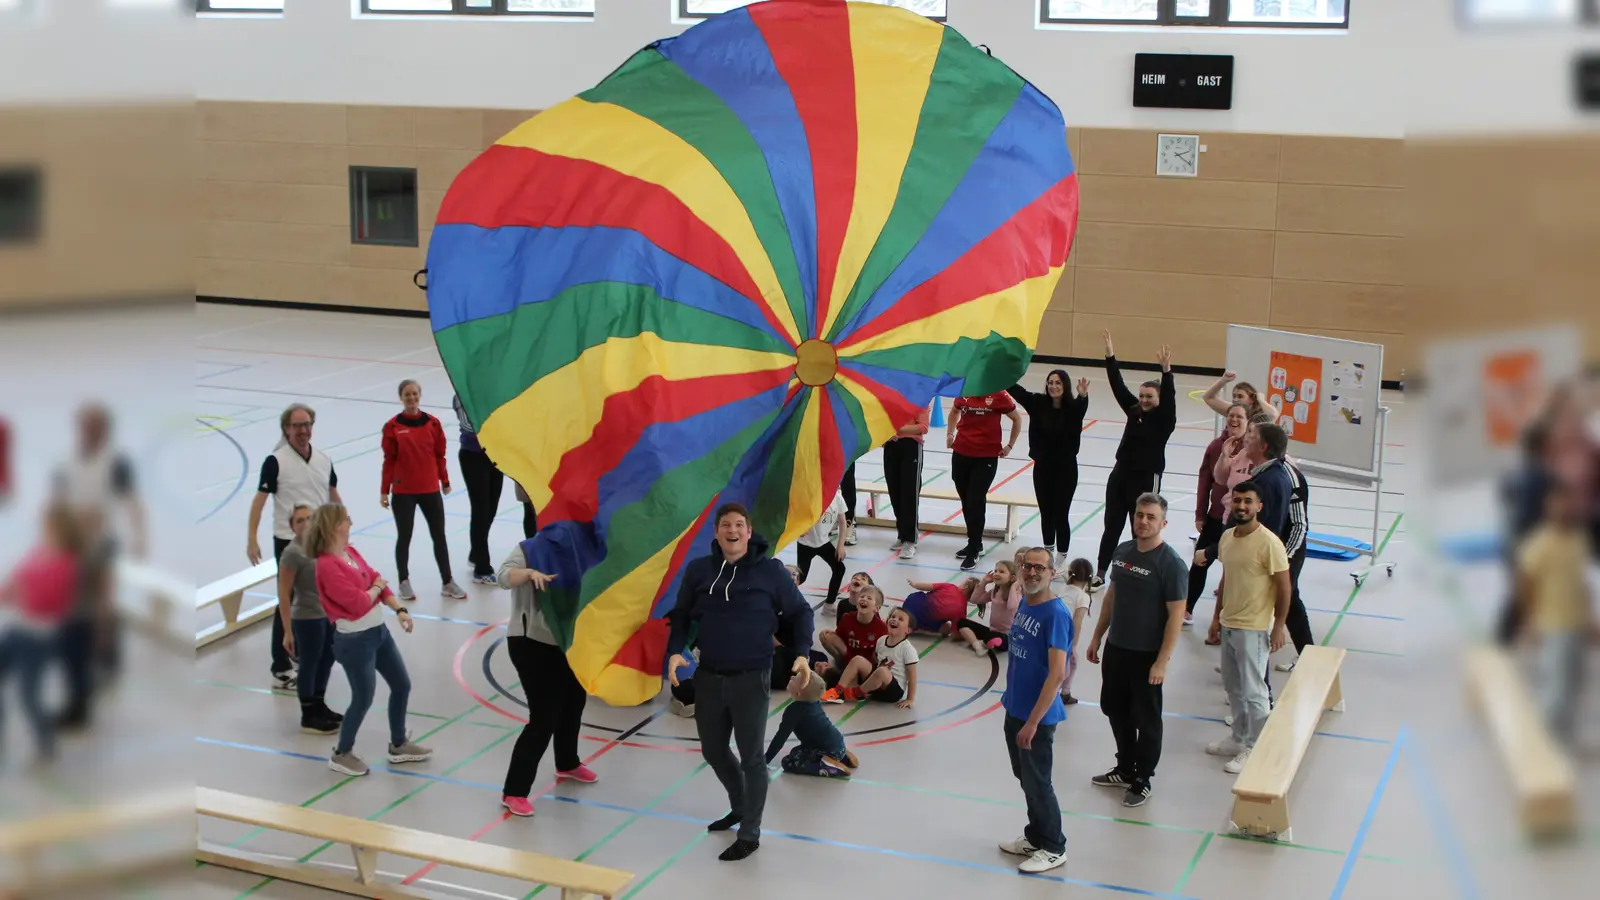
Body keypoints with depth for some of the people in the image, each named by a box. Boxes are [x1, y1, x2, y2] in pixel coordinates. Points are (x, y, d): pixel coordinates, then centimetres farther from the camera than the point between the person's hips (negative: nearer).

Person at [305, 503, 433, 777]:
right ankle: (341, 754, 24)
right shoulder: (327, 566, -23)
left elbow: (377, 580, 6)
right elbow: (358, 603, -25)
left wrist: (399, 610, -6)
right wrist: (376, 587, -6)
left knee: (402, 685, 17)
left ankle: (399, 746, 34)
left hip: (379, 631, 9)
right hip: (355, 640, -9)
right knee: (363, 699, 4)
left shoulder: (350, 552, 5)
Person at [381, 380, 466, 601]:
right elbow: (389, 460, -4)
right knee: (404, 537, 7)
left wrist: (445, 481, 12)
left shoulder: (432, 423, 0)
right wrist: (384, 490, -2)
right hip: (403, 492, -2)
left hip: (430, 489, 2)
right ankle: (404, 583, 19)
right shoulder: (393, 426, -6)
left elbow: (440, 455, 7)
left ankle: (447, 582, 16)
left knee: (439, 535, 7)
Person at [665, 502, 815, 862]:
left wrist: (802, 653, -11)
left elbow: (800, 612, 2)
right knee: (713, 751, 18)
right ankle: (740, 806, 43)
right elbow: (682, 615, 10)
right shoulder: (698, 570, 0)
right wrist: (674, 651, -7)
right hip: (708, 677, 4)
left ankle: (750, 835, 15)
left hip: (751, 678, -4)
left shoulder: (770, 570, -7)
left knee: (752, 757, 3)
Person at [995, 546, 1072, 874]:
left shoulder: (1056, 614, -21)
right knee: (1025, 778, 19)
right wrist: (1011, 700, 15)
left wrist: (1033, 721, -22)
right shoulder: (1024, 604, 4)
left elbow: (1057, 674, -23)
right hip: (1014, 709, 8)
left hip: (1037, 716, -8)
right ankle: (1035, 837, 36)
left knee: (1037, 782, 5)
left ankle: (1053, 848, 21)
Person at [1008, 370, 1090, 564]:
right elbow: (1015, 389, -12)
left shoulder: (1073, 408, -13)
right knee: (1045, 511, 16)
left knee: (1060, 513, 0)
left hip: (1065, 468, -3)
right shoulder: (1038, 403, -5)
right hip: (1042, 466, 3)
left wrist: (1083, 396, -58)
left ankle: (1061, 558, 11)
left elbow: (1081, 406, -35)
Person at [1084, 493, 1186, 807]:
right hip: (1115, 648, 7)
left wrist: (1162, 662, -20)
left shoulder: (1170, 563, -18)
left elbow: (1176, 614, -18)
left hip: (1146, 655, -7)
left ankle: (1143, 781, 22)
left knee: (1146, 719, 7)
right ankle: (1125, 769, 37)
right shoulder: (1123, 551, 3)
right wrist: (1097, 637, 16)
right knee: (1115, 710, 19)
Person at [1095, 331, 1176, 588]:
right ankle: (1100, 574, 17)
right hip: (1120, 474, 6)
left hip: (1146, 479, -6)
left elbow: (1169, 396, -25)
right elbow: (1118, 385, 2)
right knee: (1112, 526, 10)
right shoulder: (1134, 410, 5)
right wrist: (1110, 354, -6)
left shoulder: (1165, 419, -8)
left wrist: (1166, 370, -40)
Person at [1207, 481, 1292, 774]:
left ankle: (1254, 749, 12)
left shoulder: (1269, 543, -18)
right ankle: (1238, 739, 33)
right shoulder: (1227, 537, 4)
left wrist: (1279, 627, -14)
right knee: (1233, 686, 19)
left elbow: (1284, 587, -14)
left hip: (1253, 628, -8)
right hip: (1228, 624, 8)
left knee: (1253, 691, 1)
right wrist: (1217, 615, 16)